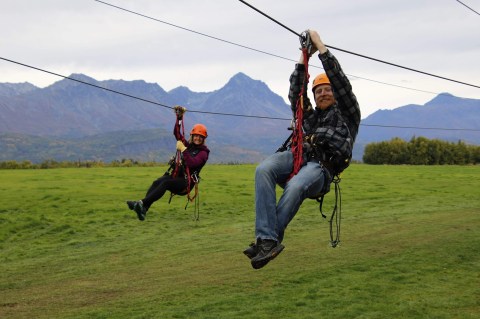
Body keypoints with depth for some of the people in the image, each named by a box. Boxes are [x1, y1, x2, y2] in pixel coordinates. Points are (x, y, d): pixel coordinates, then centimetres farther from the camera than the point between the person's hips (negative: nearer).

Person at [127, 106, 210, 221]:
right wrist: (179, 118, 7)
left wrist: (183, 150, -17)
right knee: (157, 182, -26)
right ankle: (143, 210, -45)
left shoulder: (203, 152, 1)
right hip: (176, 175, 5)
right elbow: (177, 133, 16)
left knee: (165, 183, -34)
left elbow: (192, 163, -17)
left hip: (186, 182, -5)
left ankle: (142, 203, -49)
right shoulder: (188, 145, 20)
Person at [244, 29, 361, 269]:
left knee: (295, 187, -40)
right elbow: (295, 91, 27)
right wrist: (304, 57, 25)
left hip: (321, 167, -4)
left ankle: (265, 241, -33)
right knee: (264, 169, -32)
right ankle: (267, 239, -42)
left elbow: (339, 79, 14)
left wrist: (320, 46, 16)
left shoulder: (347, 114, 22)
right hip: (296, 156, 4)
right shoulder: (309, 116, 36)